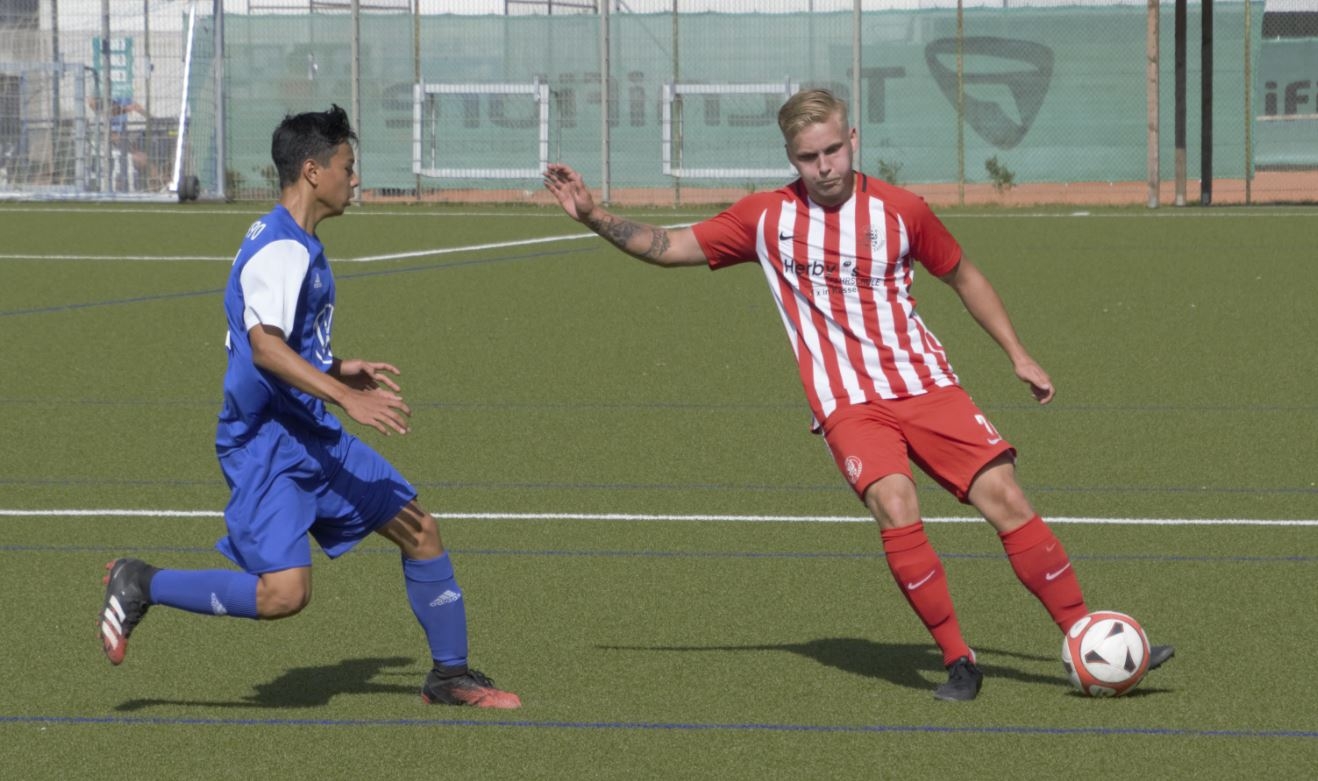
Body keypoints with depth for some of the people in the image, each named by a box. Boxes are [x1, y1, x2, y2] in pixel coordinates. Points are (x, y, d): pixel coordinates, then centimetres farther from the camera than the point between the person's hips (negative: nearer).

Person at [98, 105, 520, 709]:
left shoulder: (302, 247, 15)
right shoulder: (279, 250, -18)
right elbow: (265, 346, -30)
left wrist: (338, 369, 30)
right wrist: (346, 398, -34)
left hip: (312, 434, 10)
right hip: (265, 441, -10)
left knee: (420, 530, 8)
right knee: (284, 592, -20)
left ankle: (450, 676, 19)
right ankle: (140, 585, -1)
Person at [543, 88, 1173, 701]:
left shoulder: (901, 210, 4)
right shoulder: (766, 217, 3)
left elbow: (963, 277, 18)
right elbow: (671, 247, 10)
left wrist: (1019, 356, 18)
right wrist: (593, 216, -1)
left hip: (926, 386, 1)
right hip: (846, 404, -1)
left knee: (1005, 498, -11)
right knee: (895, 509, -26)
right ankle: (957, 662, -16)